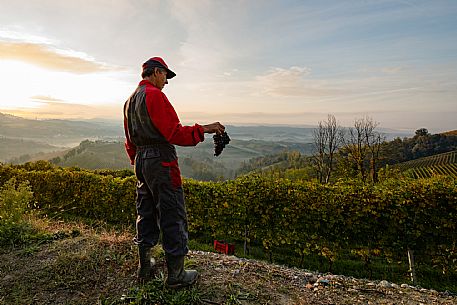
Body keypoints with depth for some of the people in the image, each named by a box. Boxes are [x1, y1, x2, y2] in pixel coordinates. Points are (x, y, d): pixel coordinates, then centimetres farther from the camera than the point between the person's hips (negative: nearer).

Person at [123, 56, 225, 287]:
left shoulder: (130, 101, 18)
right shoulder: (154, 95, -11)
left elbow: (129, 142, 21)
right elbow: (174, 133, -19)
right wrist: (204, 129, -15)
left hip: (140, 161, 10)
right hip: (161, 161, -10)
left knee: (145, 214, 16)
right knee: (172, 217, -2)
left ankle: (144, 268, 27)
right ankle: (176, 274, 8)